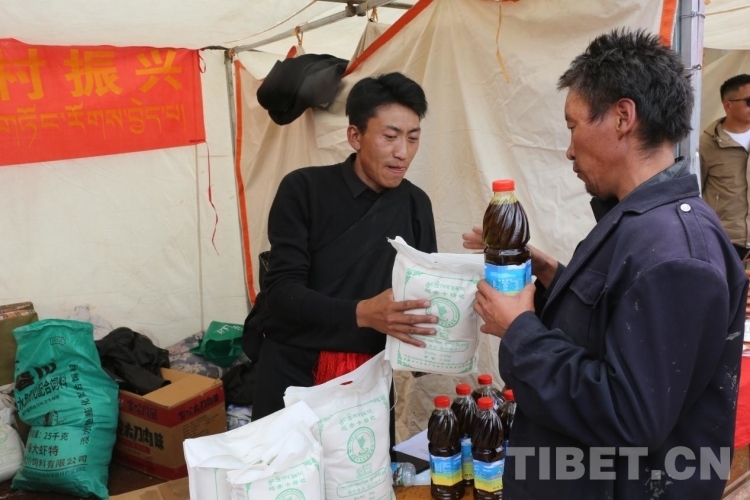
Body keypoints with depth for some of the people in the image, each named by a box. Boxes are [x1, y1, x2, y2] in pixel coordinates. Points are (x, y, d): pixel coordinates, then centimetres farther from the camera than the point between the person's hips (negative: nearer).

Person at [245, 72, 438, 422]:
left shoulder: (416, 205, 3)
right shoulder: (303, 189, -9)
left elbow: (425, 291, 6)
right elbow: (281, 291, -16)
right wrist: (361, 313, -31)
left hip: (369, 375, 3)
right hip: (294, 370, -3)